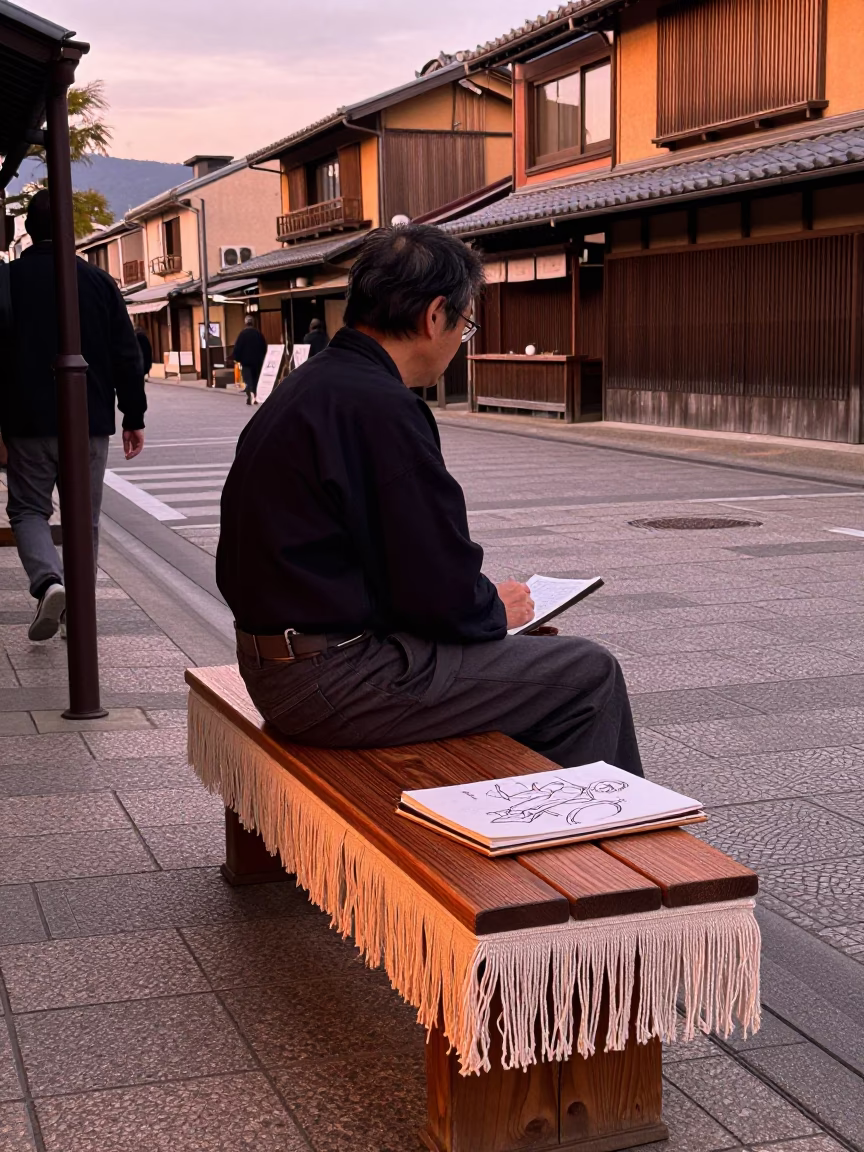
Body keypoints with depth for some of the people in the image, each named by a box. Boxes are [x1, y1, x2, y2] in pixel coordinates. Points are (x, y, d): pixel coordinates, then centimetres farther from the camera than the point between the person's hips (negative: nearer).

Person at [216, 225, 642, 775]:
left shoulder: (309, 385, 11)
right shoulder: (381, 408, -20)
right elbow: (443, 594, -19)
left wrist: (484, 601, 15)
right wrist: (496, 609, 2)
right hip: (338, 679, -10)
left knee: (529, 653, 24)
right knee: (590, 674, -2)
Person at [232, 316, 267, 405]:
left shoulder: (242, 334, -9)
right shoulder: (258, 334, 2)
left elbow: (237, 348, -9)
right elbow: (264, 347, 8)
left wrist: (238, 359, 3)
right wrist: (262, 358, 18)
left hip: (246, 361, -3)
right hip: (258, 361, 3)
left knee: (248, 379, -4)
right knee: (256, 379, 13)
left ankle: (250, 393, -26)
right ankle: (256, 397, 13)